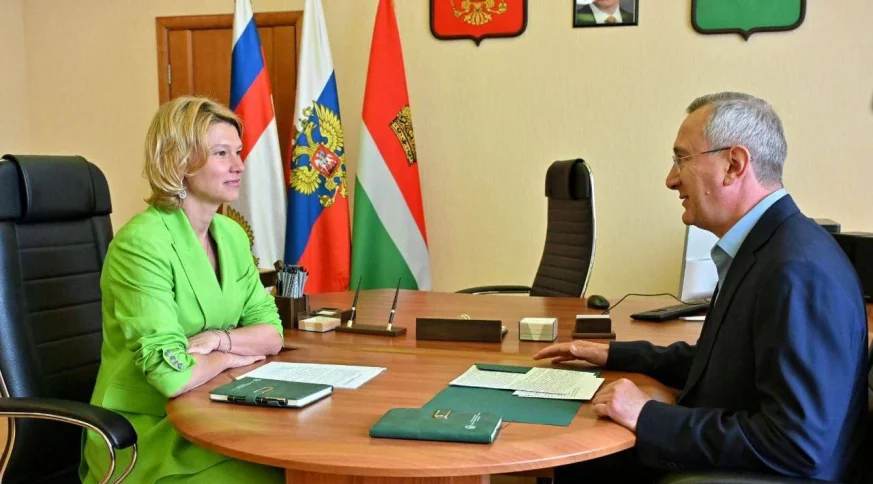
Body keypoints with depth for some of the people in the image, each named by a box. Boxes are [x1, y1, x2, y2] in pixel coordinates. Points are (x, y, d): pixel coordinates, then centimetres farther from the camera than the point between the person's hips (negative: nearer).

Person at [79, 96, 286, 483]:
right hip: (149, 433, -6)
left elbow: (271, 334, 6)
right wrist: (227, 357, -7)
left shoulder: (231, 234, 5)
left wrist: (217, 339, -12)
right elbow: (170, 374, -25)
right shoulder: (142, 243, -18)